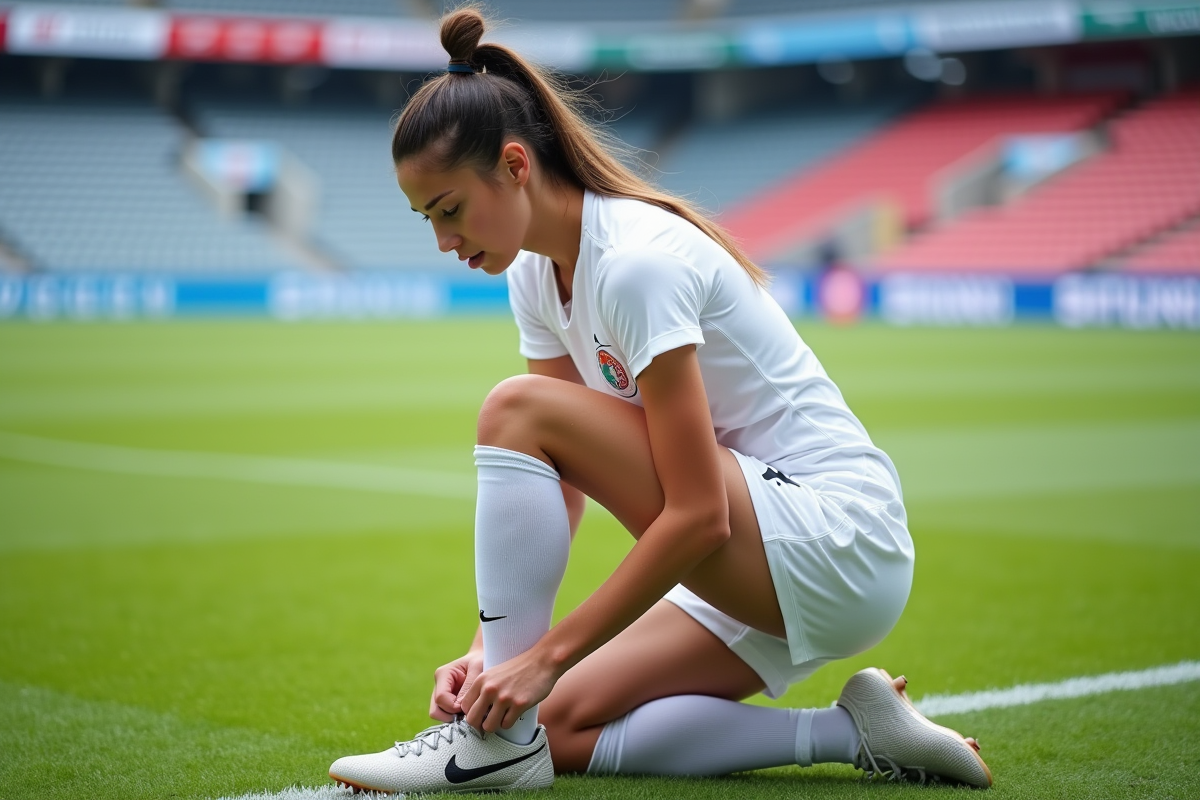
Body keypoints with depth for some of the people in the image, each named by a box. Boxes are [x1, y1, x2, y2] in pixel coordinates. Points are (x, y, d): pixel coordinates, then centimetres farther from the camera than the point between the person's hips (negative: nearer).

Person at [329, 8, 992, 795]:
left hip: (840, 539, -10)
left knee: (519, 409, -21)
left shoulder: (637, 261, -23)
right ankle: (851, 733, 3)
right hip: (768, 573, 10)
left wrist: (548, 653, -22)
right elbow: (558, 485, 6)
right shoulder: (537, 275, 5)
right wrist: (497, 646, -6)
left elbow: (698, 516, -25)